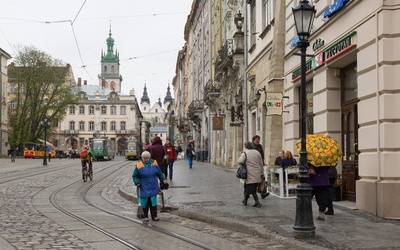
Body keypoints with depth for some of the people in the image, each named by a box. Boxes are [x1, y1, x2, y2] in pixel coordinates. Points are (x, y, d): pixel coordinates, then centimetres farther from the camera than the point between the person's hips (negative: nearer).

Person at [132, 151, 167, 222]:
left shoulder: (154, 163, 3)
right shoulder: (139, 166, -5)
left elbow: (159, 173, 15)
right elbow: (134, 176, 3)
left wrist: (163, 179, 6)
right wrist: (137, 183, -10)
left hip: (153, 188, 2)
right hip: (144, 189, -1)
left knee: (153, 202, 1)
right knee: (145, 203, 4)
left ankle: (154, 216, 9)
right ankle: (145, 216, 19)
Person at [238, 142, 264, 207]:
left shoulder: (245, 153, -7)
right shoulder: (257, 152, 8)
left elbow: (240, 161, -22)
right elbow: (261, 163, 11)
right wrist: (261, 172, 20)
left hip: (250, 174, -5)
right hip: (257, 175, 5)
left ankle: (257, 202, -2)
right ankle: (245, 201, 20)